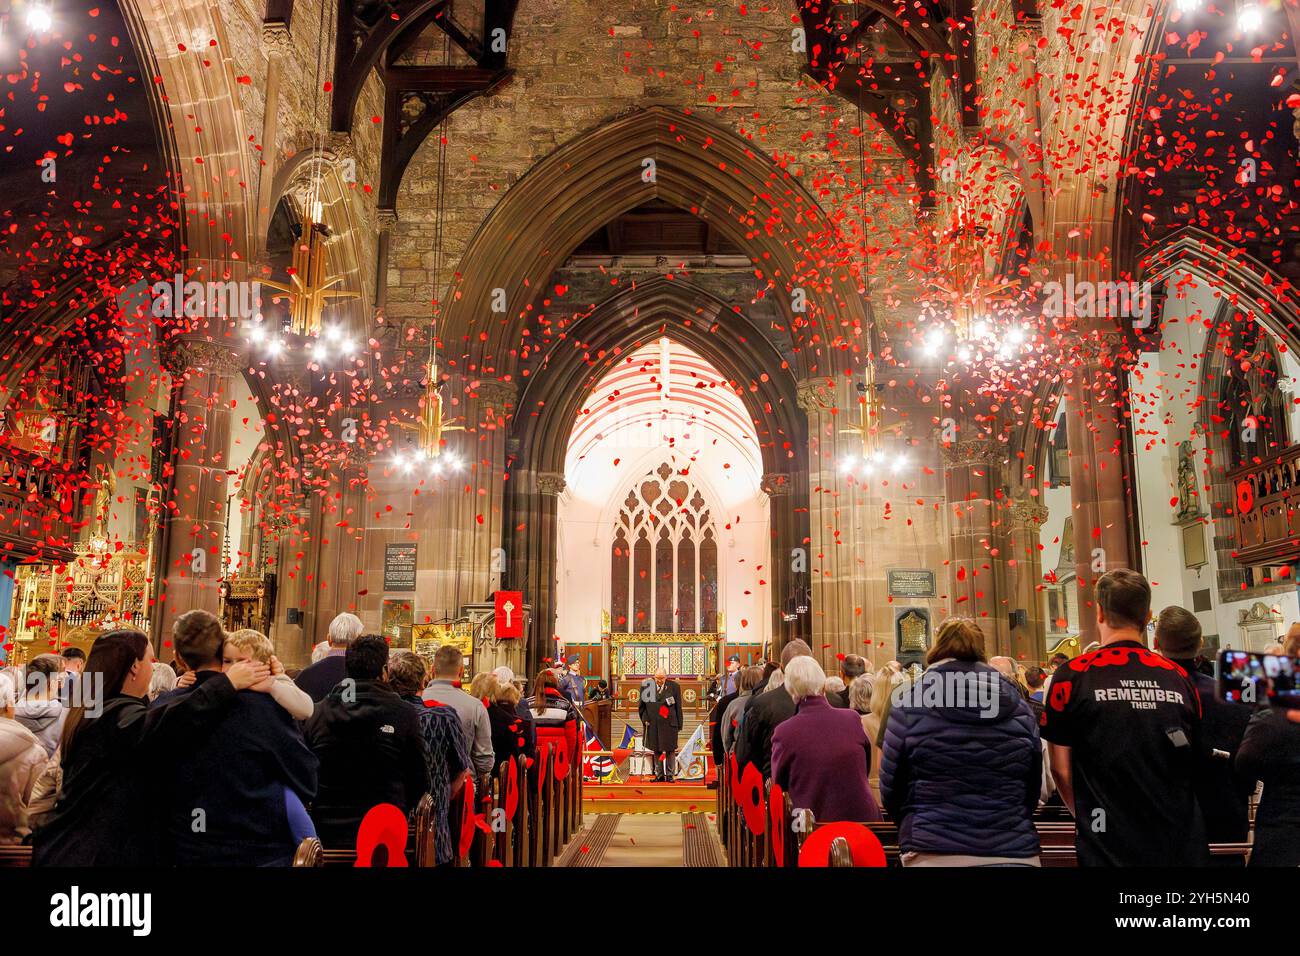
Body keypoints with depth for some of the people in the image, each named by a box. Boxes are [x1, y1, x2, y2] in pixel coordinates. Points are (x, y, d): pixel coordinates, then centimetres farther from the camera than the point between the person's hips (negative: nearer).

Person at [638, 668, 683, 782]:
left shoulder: (674, 687, 1)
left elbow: (678, 707, 2)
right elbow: (641, 705, 11)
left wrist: (679, 724, 0)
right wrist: (645, 719, -1)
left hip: (669, 724, -1)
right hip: (653, 724, 1)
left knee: (670, 750, 2)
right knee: (656, 750, 8)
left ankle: (669, 775, 12)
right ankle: (659, 774, 17)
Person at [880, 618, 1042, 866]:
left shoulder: (910, 703, -6)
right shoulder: (1018, 707, 3)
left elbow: (891, 789, -2)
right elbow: (1032, 790, 9)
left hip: (936, 855, -2)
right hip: (1015, 854, 3)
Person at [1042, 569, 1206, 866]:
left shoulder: (1073, 675, -9)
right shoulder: (1179, 677, 1)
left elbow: (1061, 768, -5)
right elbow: (1195, 764, 10)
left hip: (1110, 849, -3)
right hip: (1182, 847, 3)